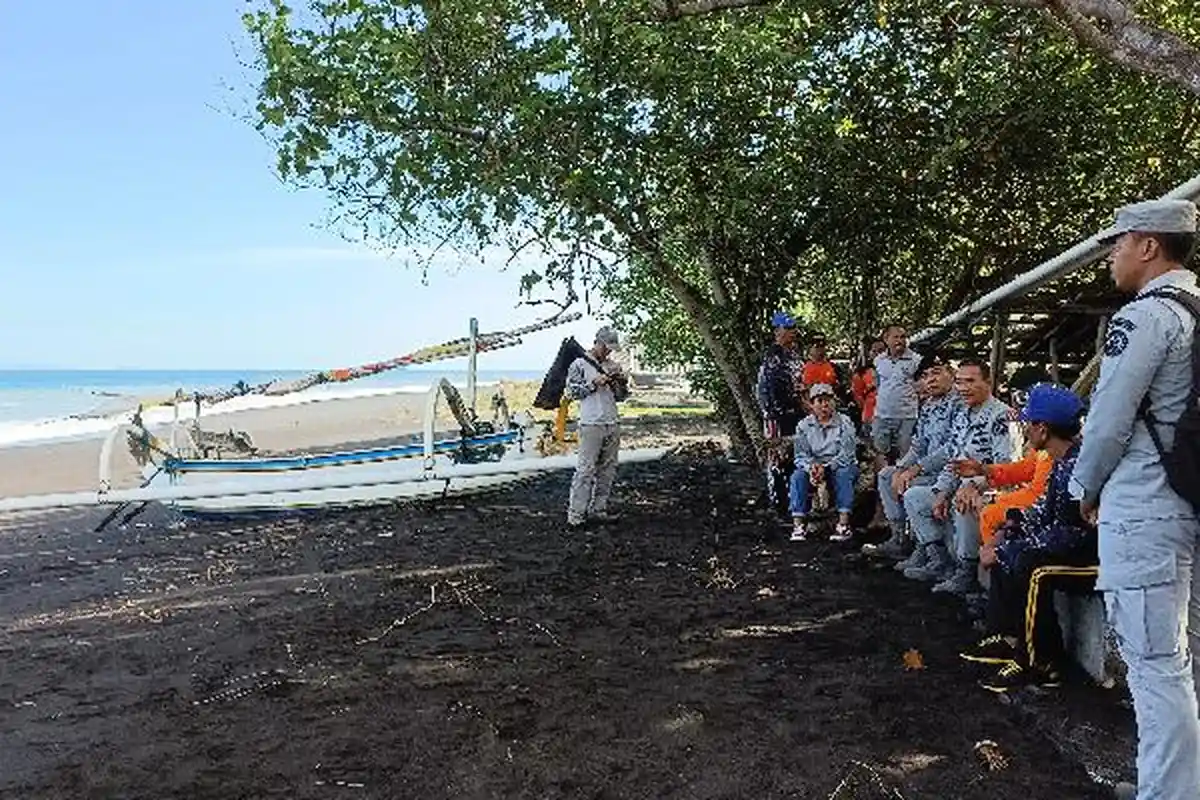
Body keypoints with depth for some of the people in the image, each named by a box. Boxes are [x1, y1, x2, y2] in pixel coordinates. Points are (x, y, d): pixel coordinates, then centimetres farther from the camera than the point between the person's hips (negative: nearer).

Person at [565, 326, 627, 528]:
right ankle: (575, 514, -6)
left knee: (607, 470, 7)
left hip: (612, 425, 6)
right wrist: (594, 384, -13)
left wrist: (621, 381, 0)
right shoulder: (579, 364, -1)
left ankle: (598, 509, 15)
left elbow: (620, 395, 20)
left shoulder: (611, 365, 15)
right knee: (586, 469, -9)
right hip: (591, 425, -6)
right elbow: (571, 391, -5)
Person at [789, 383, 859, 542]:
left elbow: (846, 454, -15)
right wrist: (811, 467, -26)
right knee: (798, 476, -27)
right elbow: (801, 455, -3)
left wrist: (826, 468, -29)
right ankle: (798, 523, -29)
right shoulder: (804, 426, 3)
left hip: (840, 466, -2)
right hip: (813, 467, 2)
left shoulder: (844, 422, -5)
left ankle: (843, 523, -38)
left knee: (844, 474, -35)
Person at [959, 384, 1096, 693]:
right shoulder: (1062, 461, 4)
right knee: (1006, 551, 14)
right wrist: (1009, 530, 4)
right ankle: (1007, 638, 16)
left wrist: (1002, 550, -21)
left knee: (1028, 566, -29)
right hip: (1077, 546, 11)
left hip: (1096, 557, -11)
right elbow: (1046, 510, 16)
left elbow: (1066, 535, -27)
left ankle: (1041, 663, -12)